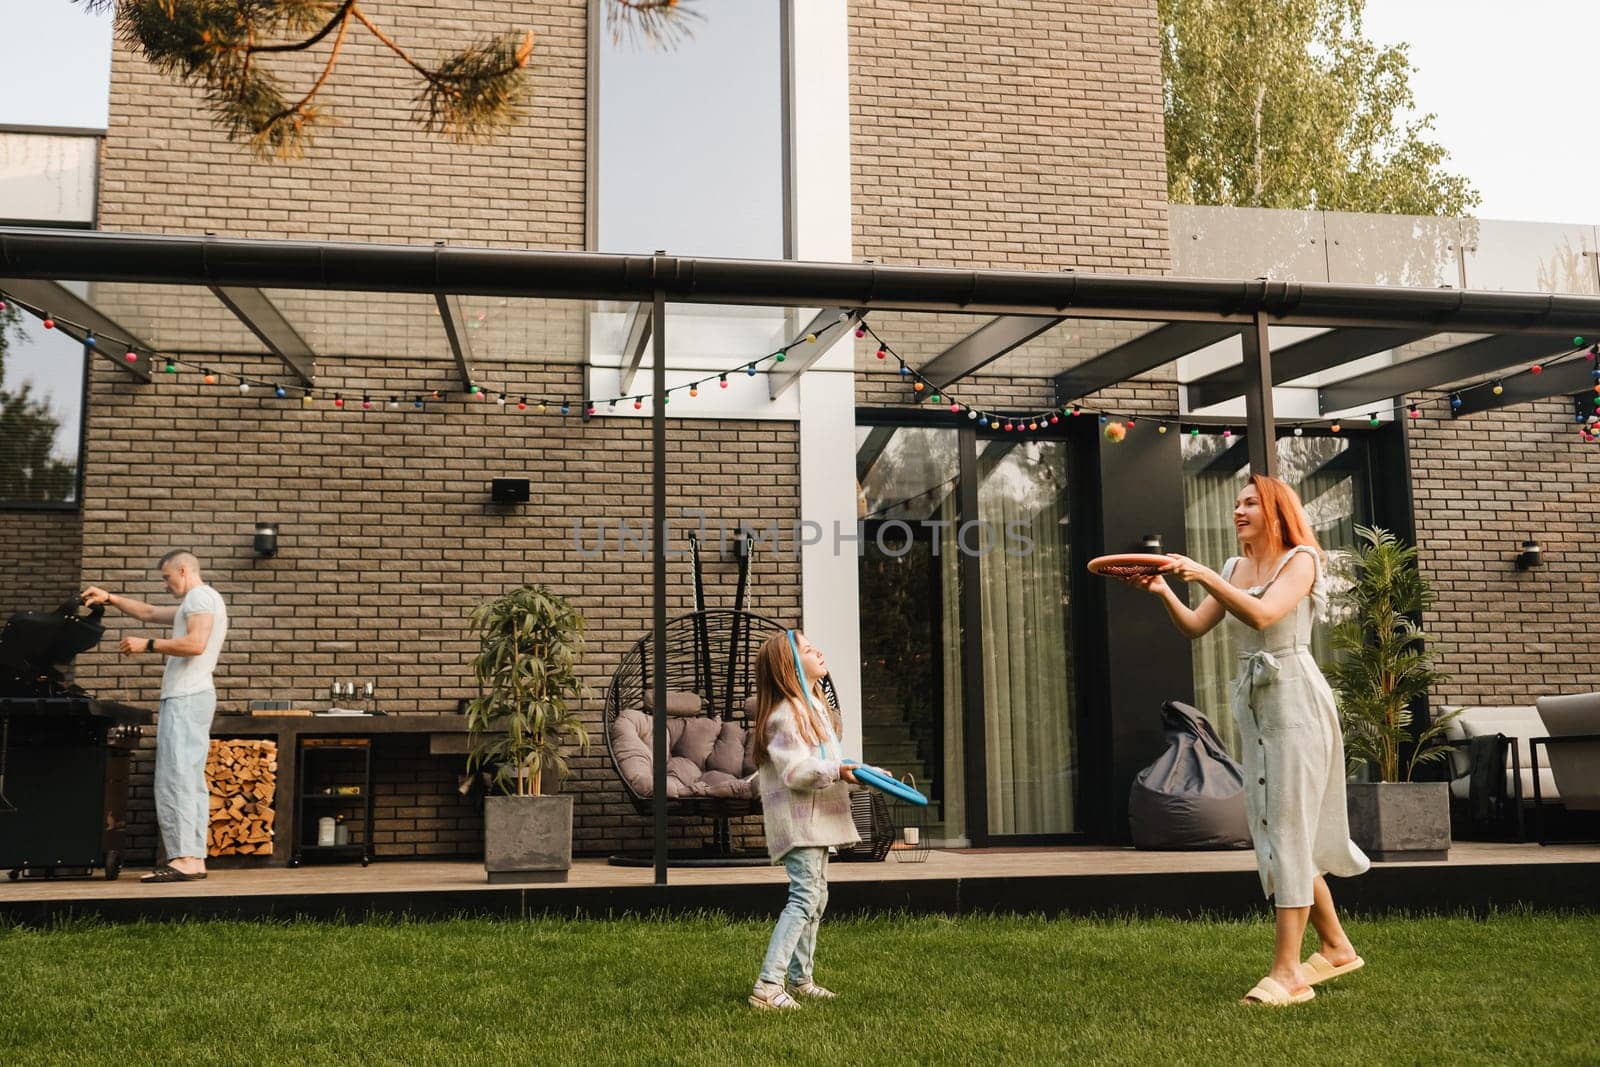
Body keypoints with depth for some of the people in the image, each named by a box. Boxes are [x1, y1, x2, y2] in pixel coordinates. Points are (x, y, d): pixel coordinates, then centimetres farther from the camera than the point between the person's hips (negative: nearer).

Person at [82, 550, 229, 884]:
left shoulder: (201, 596, -8)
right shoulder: (197, 601, 25)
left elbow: (195, 643, -22)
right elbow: (149, 613, 34)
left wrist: (147, 645, -13)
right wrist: (109, 598, 29)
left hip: (186, 699, -10)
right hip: (191, 698, 10)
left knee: (176, 778, -13)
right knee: (190, 780, 6)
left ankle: (183, 859, -18)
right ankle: (194, 858, 5)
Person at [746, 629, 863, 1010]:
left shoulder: (814, 704, 15)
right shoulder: (785, 713, -18)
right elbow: (795, 771, -24)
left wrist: (860, 771, 20)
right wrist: (838, 771, -33)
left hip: (817, 818, 11)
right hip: (797, 819, -11)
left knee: (815, 896, 16)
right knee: (805, 896, -15)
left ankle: (800, 979, 26)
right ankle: (768, 986, -16)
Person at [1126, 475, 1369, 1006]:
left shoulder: (1300, 560, -6)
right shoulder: (1235, 569, 15)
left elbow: (1263, 614, -23)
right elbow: (1195, 627, 8)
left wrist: (1204, 576, -28)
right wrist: (1164, 592, -8)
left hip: (1296, 702, -8)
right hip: (1253, 705, 8)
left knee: (1288, 828, -11)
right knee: (1274, 829, 10)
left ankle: (1287, 970, -11)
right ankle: (1336, 947, 25)